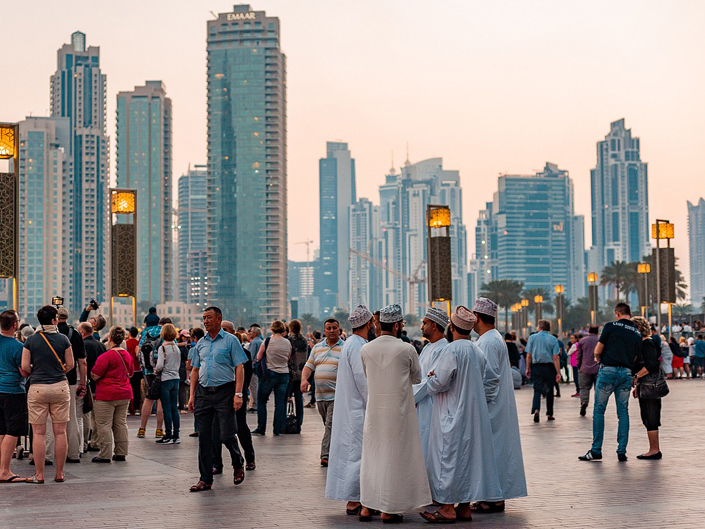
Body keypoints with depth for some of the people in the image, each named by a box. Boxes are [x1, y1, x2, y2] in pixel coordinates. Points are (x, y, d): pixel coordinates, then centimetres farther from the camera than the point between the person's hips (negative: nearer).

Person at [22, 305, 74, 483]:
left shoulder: (31, 340, -2)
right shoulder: (63, 339, -1)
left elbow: (25, 367, -3)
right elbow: (70, 365, 4)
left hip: (37, 388, -1)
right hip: (60, 387, 1)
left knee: (38, 433, 4)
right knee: (60, 432, 6)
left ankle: (39, 474, 5)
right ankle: (59, 473, 10)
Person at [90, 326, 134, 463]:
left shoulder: (106, 356, -15)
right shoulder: (127, 355, 8)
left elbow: (95, 375, -14)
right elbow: (130, 374, 20)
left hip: (107, 394, -7)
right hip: (124, 393, 7)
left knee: (104, 425, -1)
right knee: (121, 423, 12)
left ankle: (105, 455, -1)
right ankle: (121, 453, 15)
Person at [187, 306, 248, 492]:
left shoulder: (230, 340, -2)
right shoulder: (201, 343, 14)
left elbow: (239, 368, -6)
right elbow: (195, 370, 17)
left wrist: (238, 394, -15)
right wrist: (192, 395, 8)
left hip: (224, 392, -5)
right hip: (203, 392, 5)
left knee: (227, 435, -6)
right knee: (204, 437, 4)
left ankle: (238, 465, 23)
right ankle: (205, 479, 10)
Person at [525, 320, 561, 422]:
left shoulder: (532, 337, 2)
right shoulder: (553, 339, 0)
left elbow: (529, 355, 0)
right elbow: (556, 357, -6)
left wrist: (528, 368, 9)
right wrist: (558, 373, -7)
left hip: (536, 367, 0)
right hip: (549, 367, 0)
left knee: (537, 390, 0)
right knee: (549, 390, 12)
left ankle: (536, 409, -24)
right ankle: (549, 414, 18)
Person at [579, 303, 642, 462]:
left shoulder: (611, 326, -4)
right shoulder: (637, 333, 10)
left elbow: (598, 350, -1)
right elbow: (635, 357, 11)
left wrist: (598, 358, 19)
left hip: (608, 370, -4)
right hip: (626, 373, 4)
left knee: (598, 411, 3)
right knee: (623, 413, 9)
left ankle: (596, 450, 2)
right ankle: (622, 452, 7)